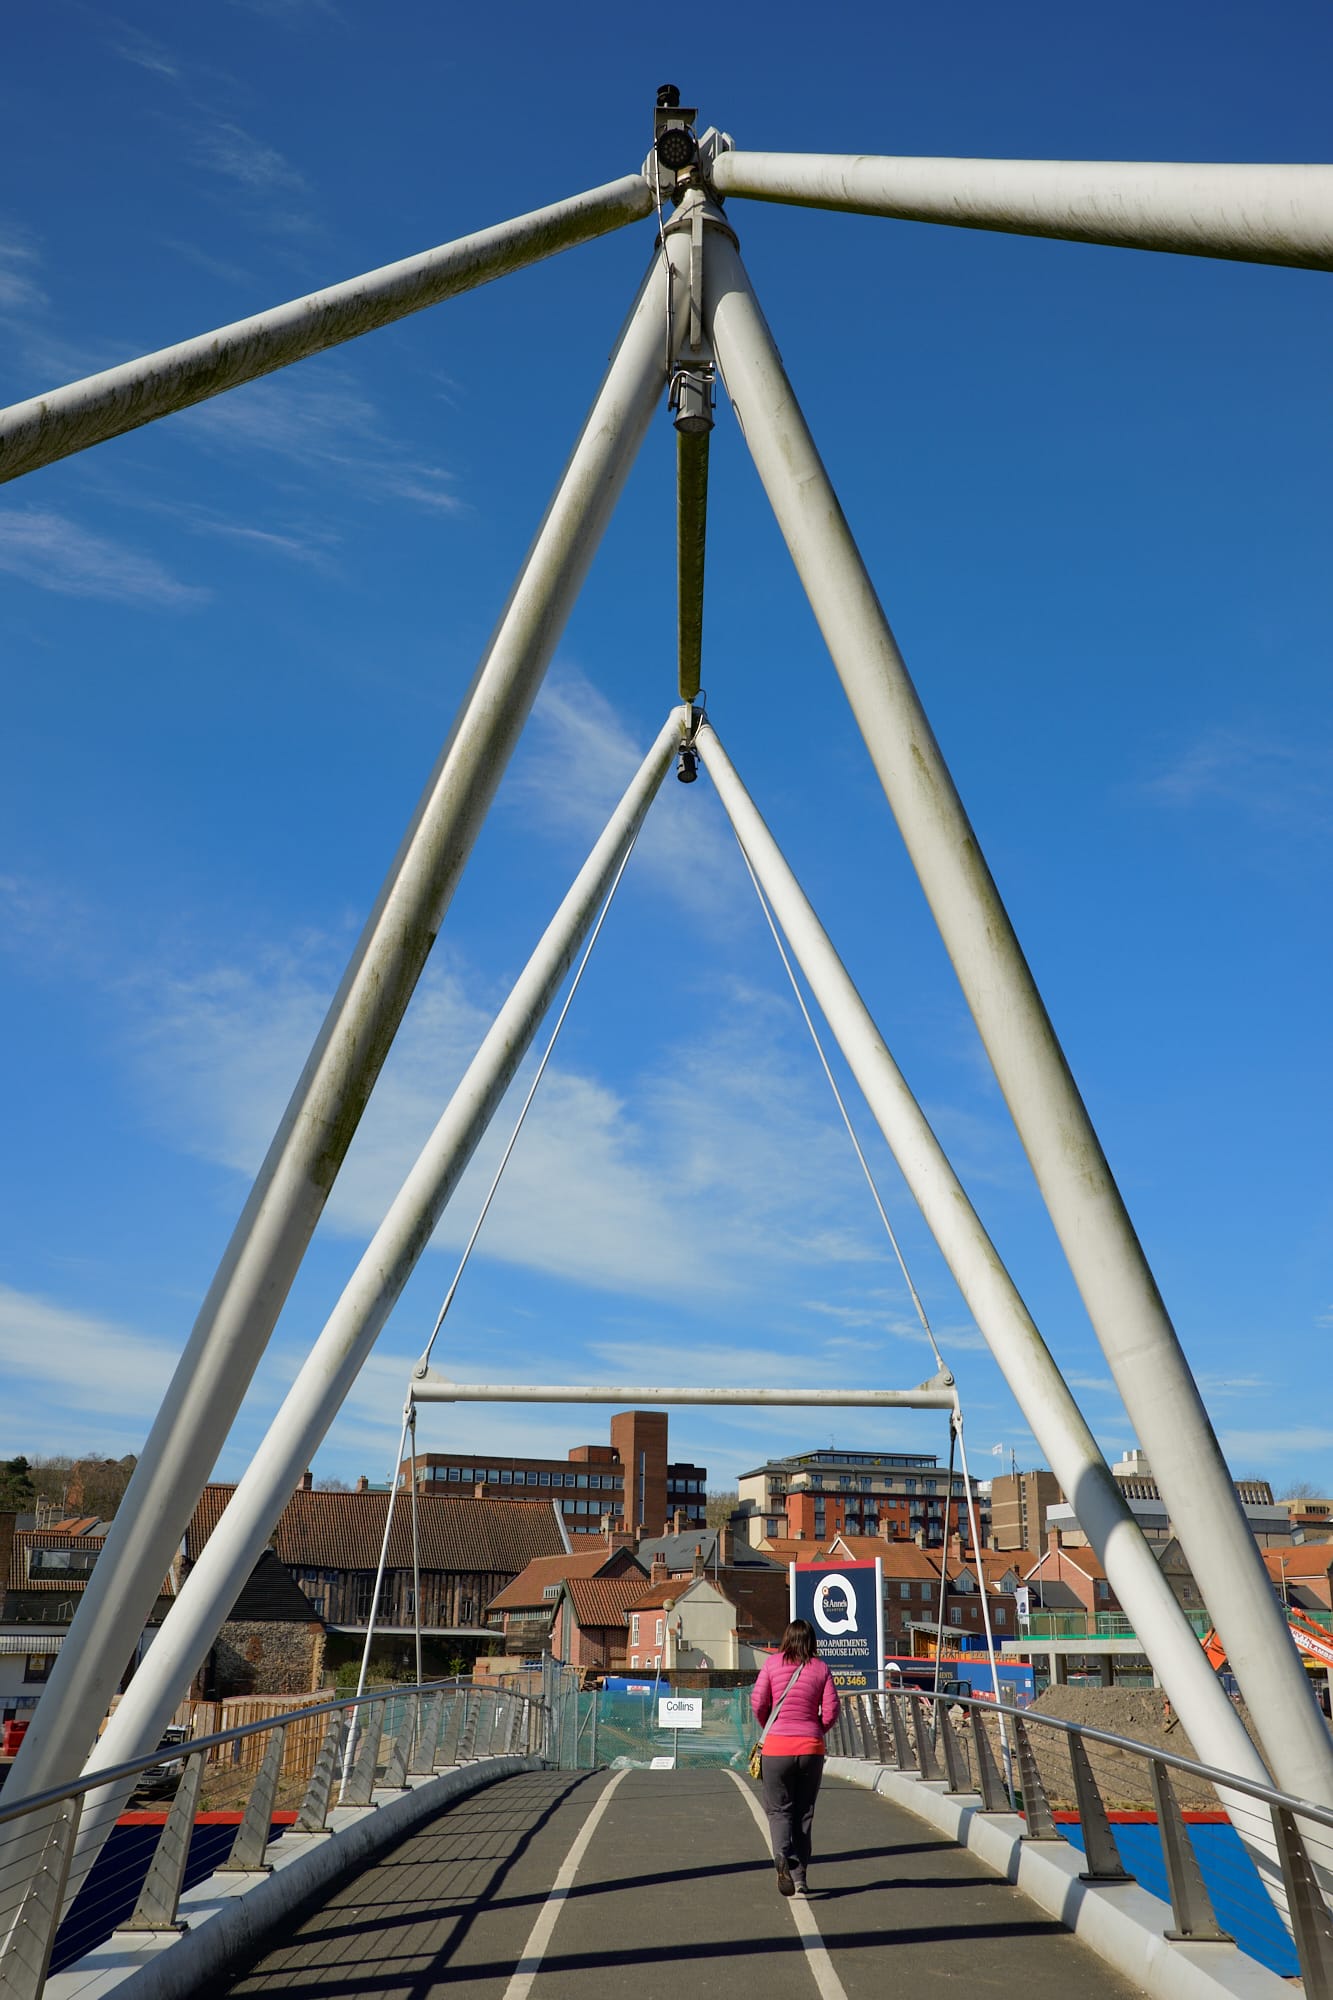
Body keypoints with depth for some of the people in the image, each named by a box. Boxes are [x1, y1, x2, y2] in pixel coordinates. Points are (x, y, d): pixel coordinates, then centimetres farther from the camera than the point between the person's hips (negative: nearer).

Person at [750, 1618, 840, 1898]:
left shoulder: (772, 1663, -1)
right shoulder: (821, 1668, 2)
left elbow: (758, 1702, -4)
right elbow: (831, 1712, -2)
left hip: (777, 1746, -1)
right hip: (811, 1748, 1)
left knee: (779, 1809, 9)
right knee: (804, 1812, 14)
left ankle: (783, 1855, -17)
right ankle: (800, 1878, 15)